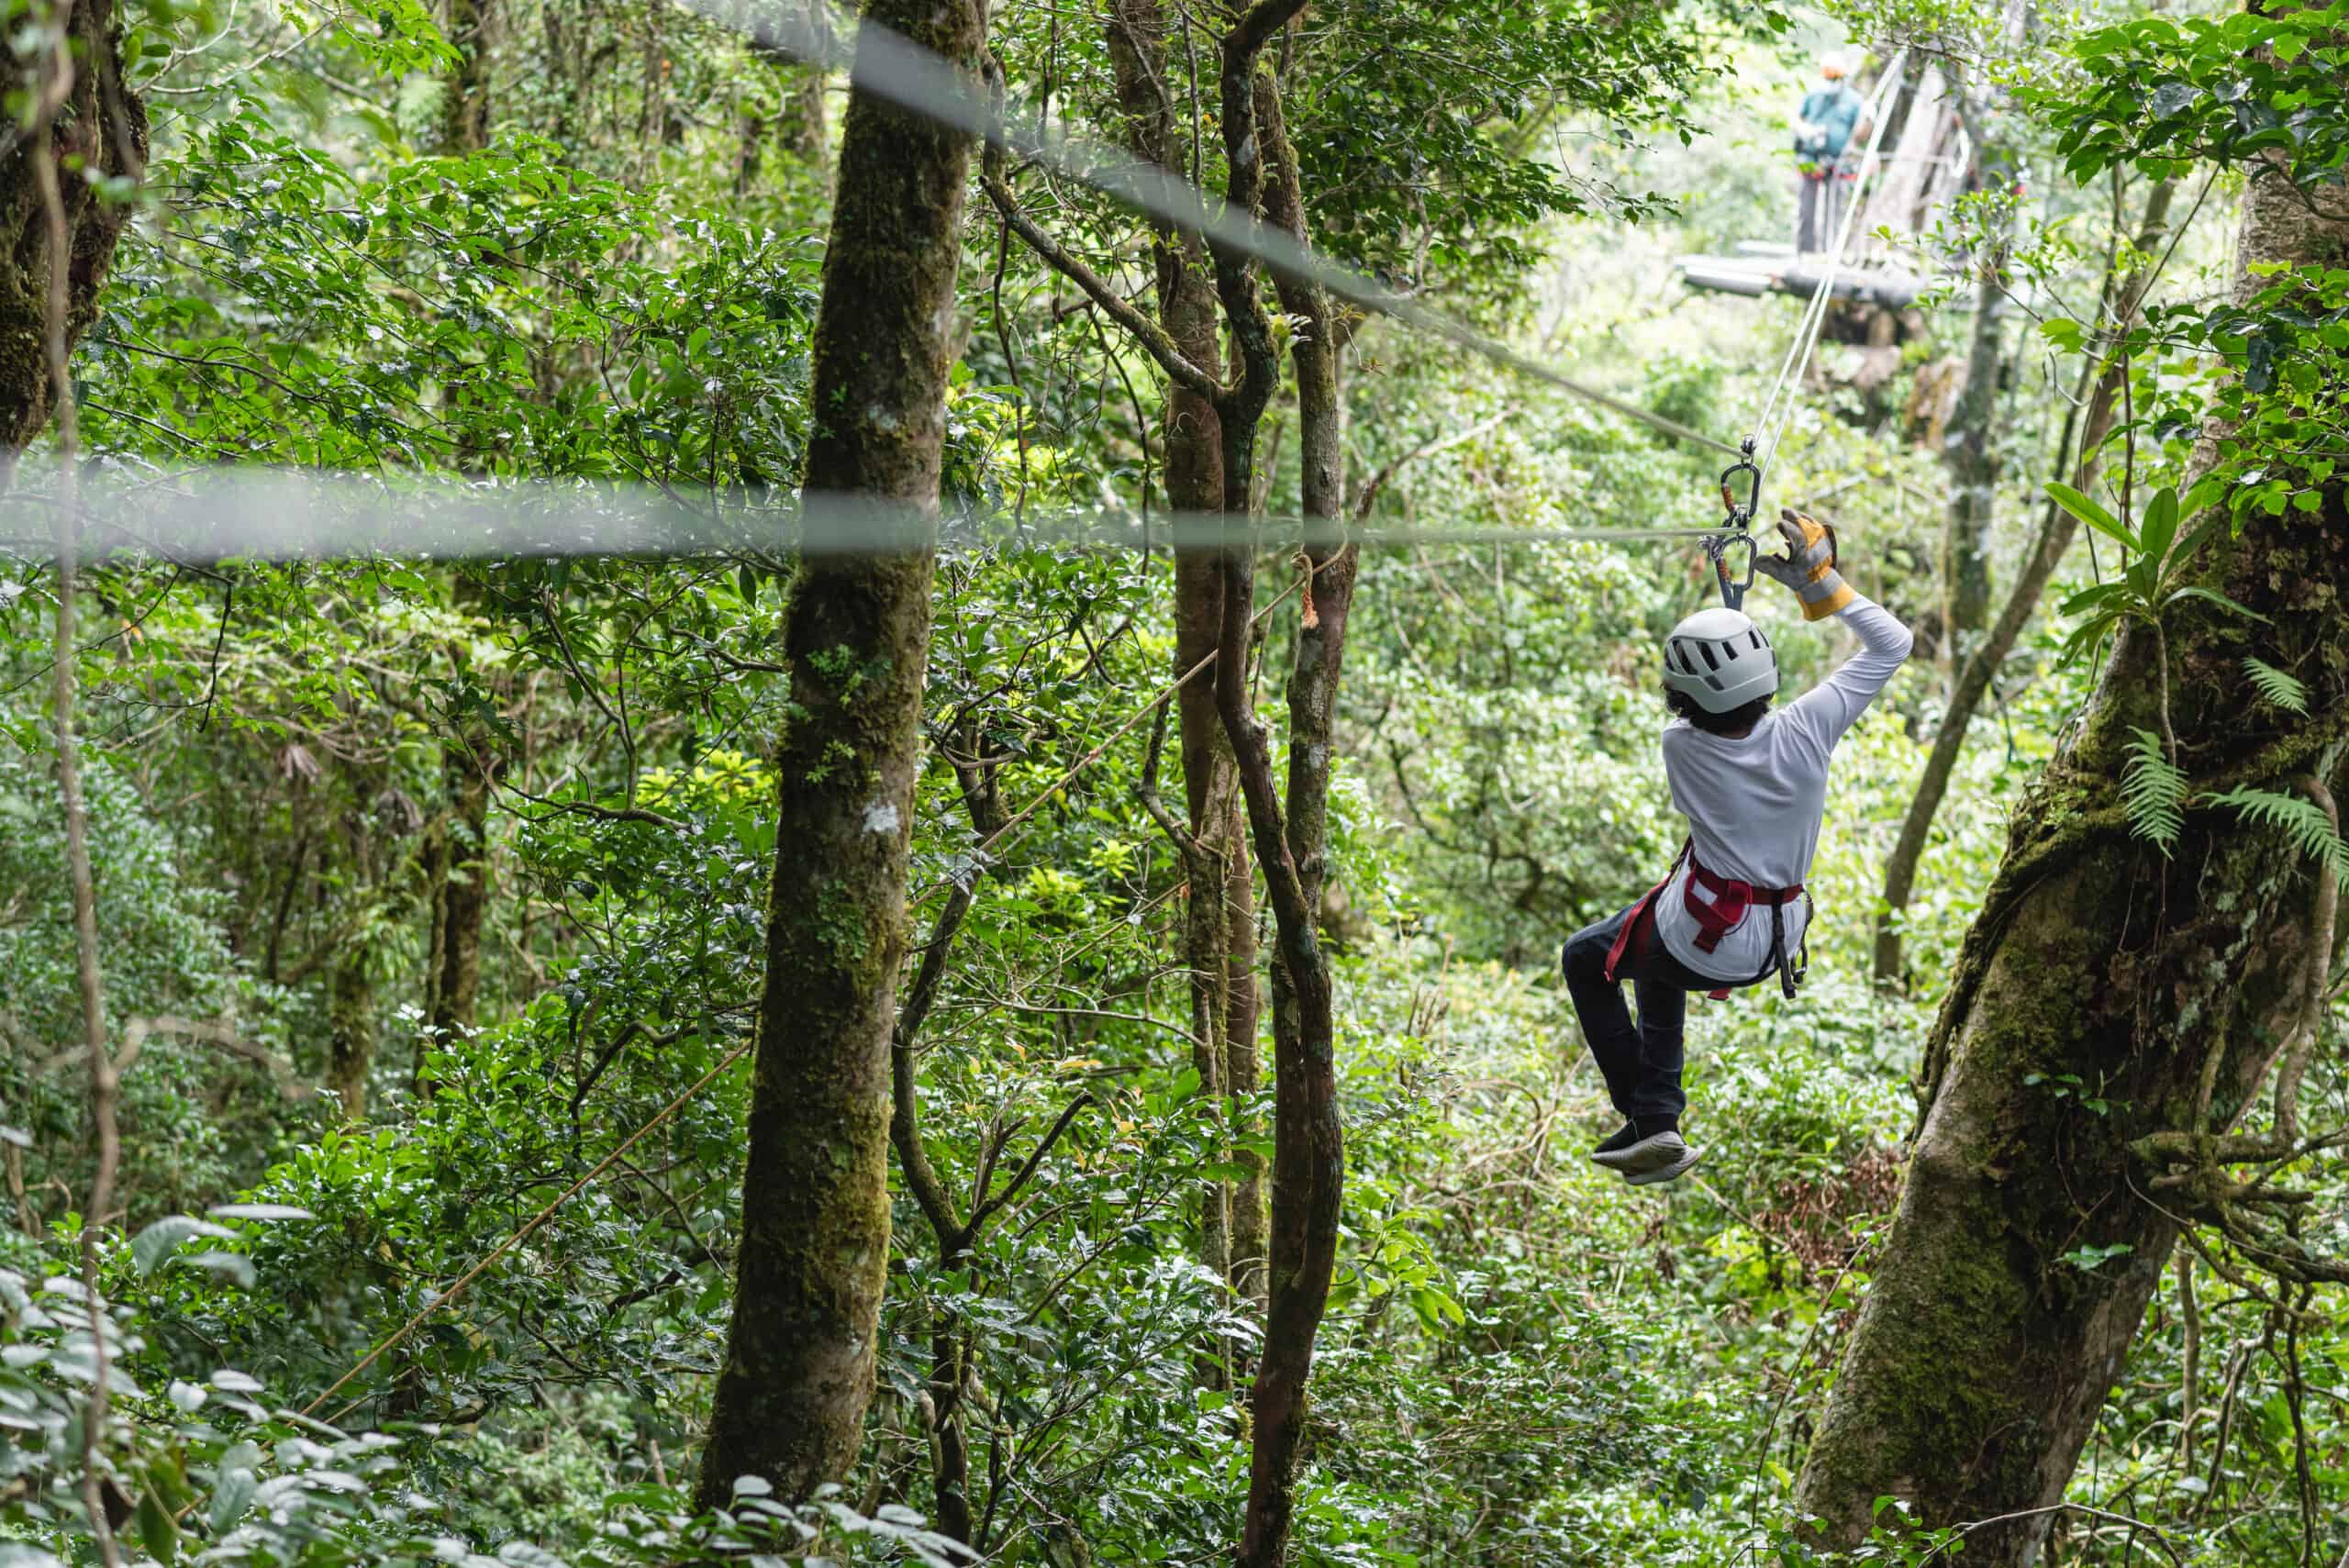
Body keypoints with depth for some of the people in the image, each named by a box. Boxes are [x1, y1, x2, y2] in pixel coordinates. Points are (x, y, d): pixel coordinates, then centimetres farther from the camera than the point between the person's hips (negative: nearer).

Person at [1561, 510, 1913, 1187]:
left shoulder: (1681, 745, -22)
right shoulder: (1805, 729, -19)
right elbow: (1891, 643, -8)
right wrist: (1820, 582, -7)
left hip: (1702, 944, -5)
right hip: (1774, 945, 5)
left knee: (1585, 959, 23)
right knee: (1657, 963, 34)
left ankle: (1645, 1119, 17)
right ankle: (1658, 1117, 30)